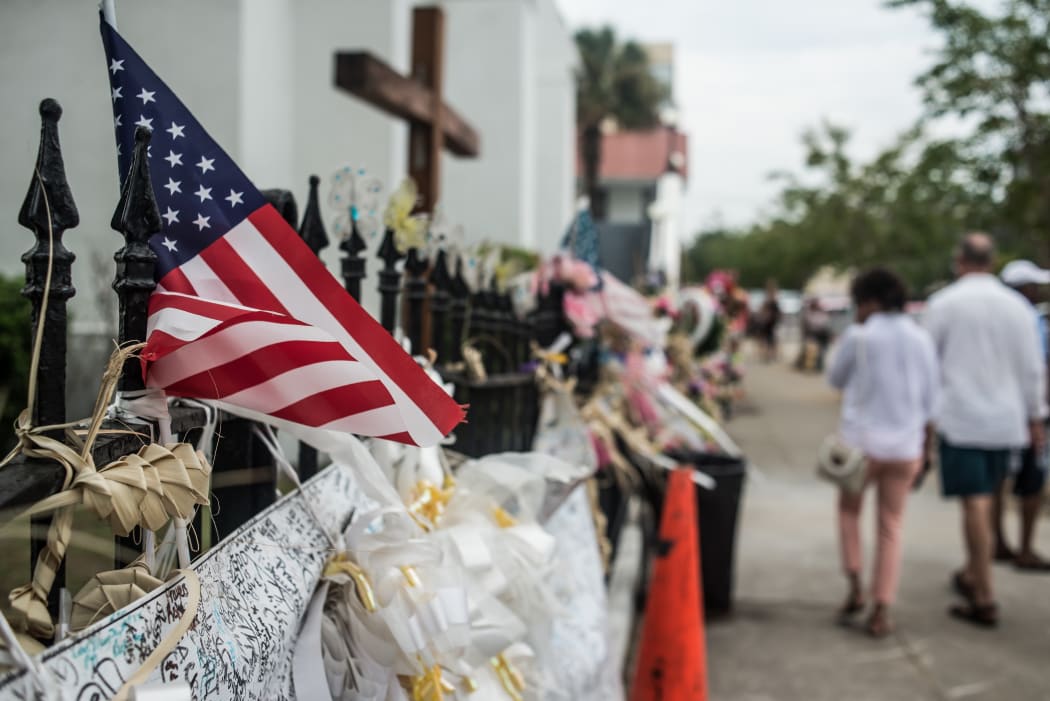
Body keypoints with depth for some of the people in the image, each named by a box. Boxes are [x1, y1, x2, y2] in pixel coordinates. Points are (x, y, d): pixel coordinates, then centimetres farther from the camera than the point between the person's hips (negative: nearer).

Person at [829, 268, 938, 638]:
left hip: (861, 440, -3)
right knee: (891, 527, 10)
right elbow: (929, 399, 6)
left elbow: (836, 379, 5)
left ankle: (855, 588, 10)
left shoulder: (858, 336, -10)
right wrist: (924, 448, 14)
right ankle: (881, 610, 9)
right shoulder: (921, 339, 2)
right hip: (905, 444, 3)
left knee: (849, 509, 19)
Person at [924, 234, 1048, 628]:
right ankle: (971, 576, 29)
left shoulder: (944, 303, -6)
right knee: (983, 500, 16)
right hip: (1005, 418, 4)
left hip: (960, 417, -4)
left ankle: (984, 600, -2)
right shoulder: (1016, 305, 4)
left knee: (975, 503, -4)